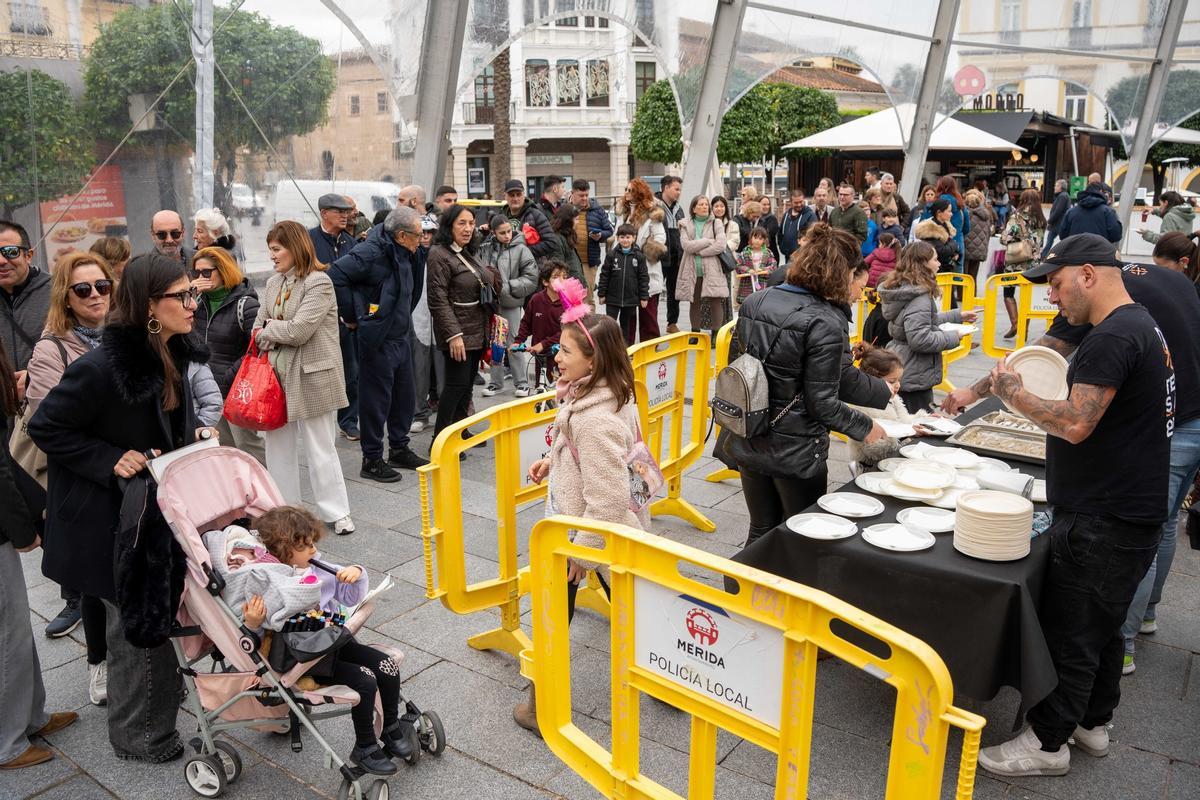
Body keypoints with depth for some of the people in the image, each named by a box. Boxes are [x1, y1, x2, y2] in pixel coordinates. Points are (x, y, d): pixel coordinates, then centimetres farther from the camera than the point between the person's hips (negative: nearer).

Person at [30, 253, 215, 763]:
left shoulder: (171, 355, -2)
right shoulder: (101, 367, -28)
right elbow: (45, 428, -18)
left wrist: (196, 434, -1)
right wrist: (111, 462, -23)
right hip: (114, 519, -8)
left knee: (166, 614, 22)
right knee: (136, 624, 7)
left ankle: (164, 700, 45)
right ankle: (137, 734, 29)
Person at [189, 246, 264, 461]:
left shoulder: (245, 304, -12)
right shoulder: (200, 300, 9)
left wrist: (229, 377, -16)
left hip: (235, 390, -7)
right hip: (208, 388, 7)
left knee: (248, 445, -2)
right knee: (224, 446, 17)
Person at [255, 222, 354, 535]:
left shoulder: (318, 283, -13)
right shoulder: (273, 282, 10)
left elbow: (298, 330, -20)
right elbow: (259, 323, 9)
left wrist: (267, 330, -5)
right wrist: (270, 339, -11)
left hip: (312, 376, -7)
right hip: (277, 373, 7)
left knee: (320, 447, 2)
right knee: (278, 444, 13)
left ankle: (336, 512, 14)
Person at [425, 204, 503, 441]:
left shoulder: (471, 253, 13)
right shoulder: (439, 255, -13)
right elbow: (438, 300, -18)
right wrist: (453, 334, -22)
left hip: (478, 330, 8)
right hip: (458, 332, -8)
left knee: (468, 383, 12)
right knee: (457, 383, -8)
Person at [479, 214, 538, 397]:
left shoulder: (520, 249, -8)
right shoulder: (486, 248, -1)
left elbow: (531, 278, -10)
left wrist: (506, 287, -15)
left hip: (510, 304, -3)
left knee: (513, 344, 3)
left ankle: (521, 382, 17)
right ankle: (496, 382, 25)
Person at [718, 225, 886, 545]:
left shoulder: (753, 303, 0)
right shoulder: (825, 323, -20)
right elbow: (822, 403, -19)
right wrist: (864, 427, -2)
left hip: (749, 444, 6)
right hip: (795, 452, -6)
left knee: (761, 534, 20)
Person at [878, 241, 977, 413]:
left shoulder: (903, 288, 7)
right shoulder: (919, 297, -23)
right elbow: (919, 339, -30)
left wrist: (957, 315, 21)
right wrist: (953, 337, -16)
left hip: (899, 373, 10)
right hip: (913, 379, -10)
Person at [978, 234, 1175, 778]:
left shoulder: (1113, 337, -21)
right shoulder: (1141, 326, 13)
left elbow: (1075, 425, -26)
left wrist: (1013, 392, -13)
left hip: (1103, 523, -10)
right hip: (1129, 514, 10)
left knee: (1069, 633, 1)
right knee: (1101, 627, 21)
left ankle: (1048, 743, 14)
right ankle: (1092, 723, 36)